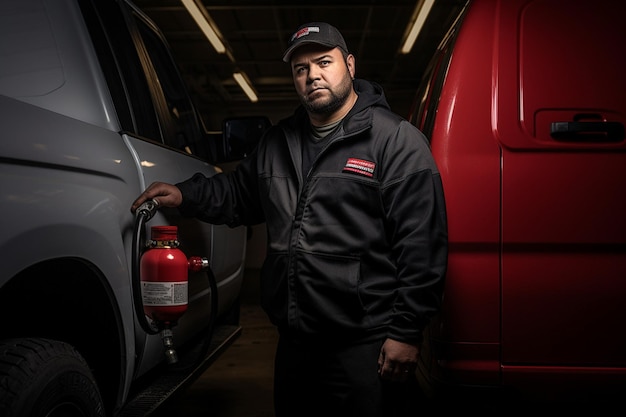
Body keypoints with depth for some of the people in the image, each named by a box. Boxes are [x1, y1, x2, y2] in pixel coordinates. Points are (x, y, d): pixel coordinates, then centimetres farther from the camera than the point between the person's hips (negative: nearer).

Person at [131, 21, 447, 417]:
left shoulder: (396, 139, -7)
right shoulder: (279, 141, 14)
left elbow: (421, 243, -13)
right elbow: (239, 193, 27)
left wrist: (406, 332, -16)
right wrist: (186, 194, 8)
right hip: (294, 341, 7)